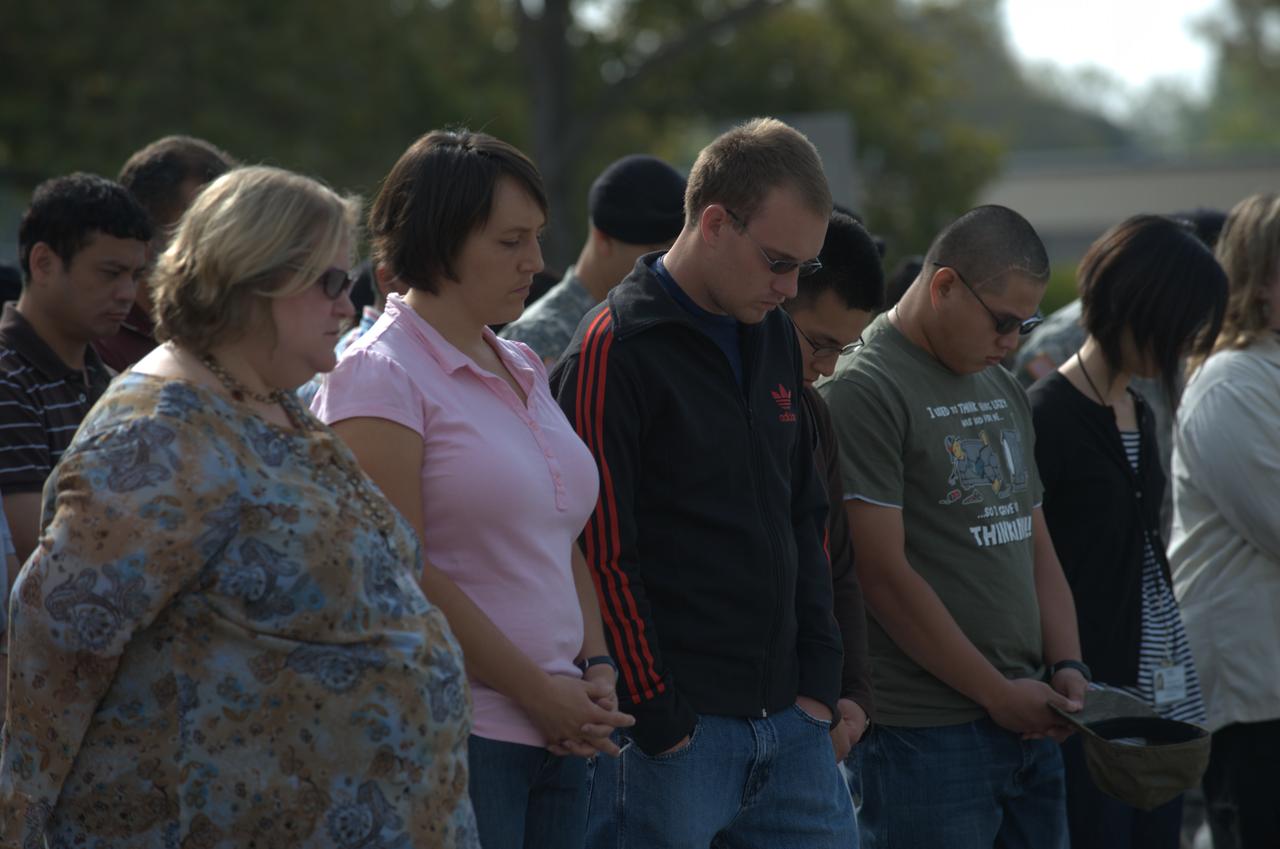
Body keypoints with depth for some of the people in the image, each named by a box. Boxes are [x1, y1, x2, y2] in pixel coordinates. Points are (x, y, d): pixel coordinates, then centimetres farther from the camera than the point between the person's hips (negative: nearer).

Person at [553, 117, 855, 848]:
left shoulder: (775, 338, 14)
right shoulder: (617, 348, -10)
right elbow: (602, 551, -14)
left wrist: (820, 673, 10)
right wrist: (657, 718, -15)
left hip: (790, 719, 7)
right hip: (674, 727, -7)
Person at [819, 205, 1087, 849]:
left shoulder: (1003, 390, 17)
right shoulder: (864, 391, -11)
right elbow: (886, 575, -16)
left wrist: (1066, 664, 4)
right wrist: (998, 694, -11)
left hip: (1027, 721, 8)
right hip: (924, 738, -8)